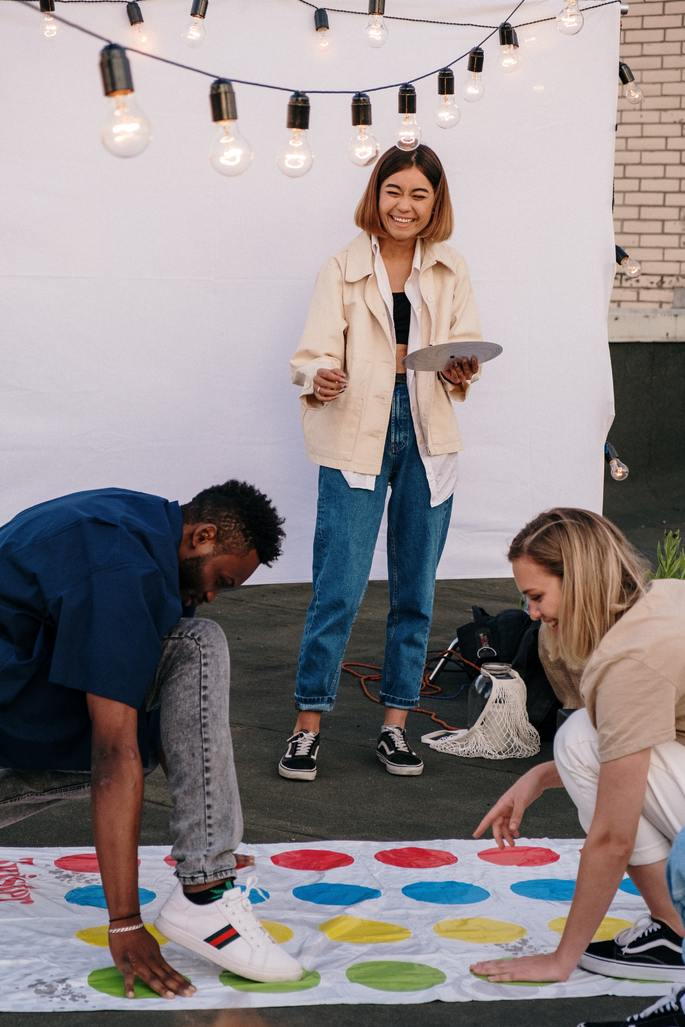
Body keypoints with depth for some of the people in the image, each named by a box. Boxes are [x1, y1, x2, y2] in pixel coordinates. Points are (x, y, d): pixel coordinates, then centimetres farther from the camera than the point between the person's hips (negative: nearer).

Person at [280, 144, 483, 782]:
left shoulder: (450, 271, 10)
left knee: (415, 590, 8)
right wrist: (318, 379, -28)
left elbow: (465, 346, 6)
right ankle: (307, 727, 4)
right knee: (338, 589, -6)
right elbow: (317, 351, -5)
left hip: (427, 438, 3)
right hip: (357, 436, -3)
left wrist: (461, 372, -17)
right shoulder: (344, 268, 2)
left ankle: (395, 726, 18)